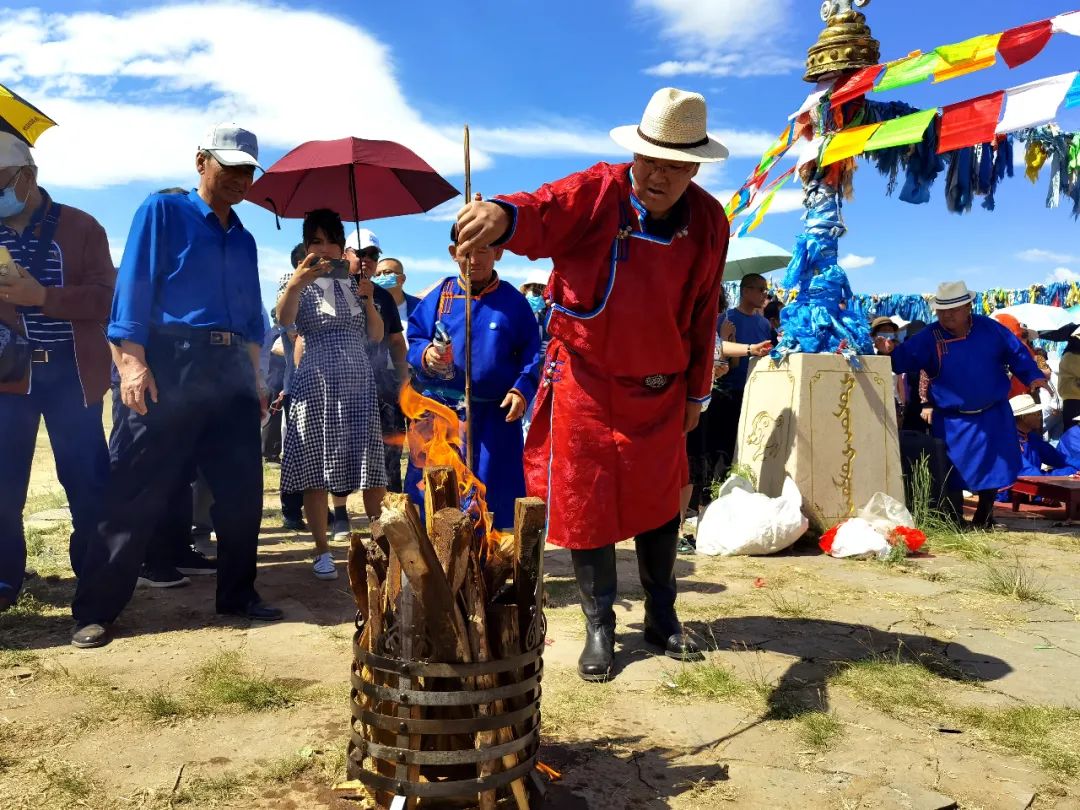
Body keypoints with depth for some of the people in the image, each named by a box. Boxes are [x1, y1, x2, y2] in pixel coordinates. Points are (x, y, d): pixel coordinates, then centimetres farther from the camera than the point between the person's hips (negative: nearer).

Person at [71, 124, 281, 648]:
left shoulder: (243, 240, 19)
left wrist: (254, 382, 17)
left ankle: (238, 594, 21)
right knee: (135, 493, -3)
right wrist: (133, 363, -17)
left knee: (242, 489, 7)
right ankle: (95, 611, 6)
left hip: (231, 372, 6)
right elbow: (132, 290, -6)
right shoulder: (162, 212, 3)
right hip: (169, 365, -6)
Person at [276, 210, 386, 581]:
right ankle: (322, 550, 5)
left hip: (358, 383, 3)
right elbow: (284, 319, -20)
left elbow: (376, 336, 11)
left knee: (363, 467, 2)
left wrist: (368, 299, -4)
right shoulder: (298, 281, 3)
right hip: (317, 384, -3)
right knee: (316, 470, -3)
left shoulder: (354, 282, 13)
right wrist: (296, 283, -38)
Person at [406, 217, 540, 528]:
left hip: (496, 414, -1)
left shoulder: (513, 301, 2)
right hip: (441, 411, 1)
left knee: (491, 500, 6)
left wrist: (522, 389, -12)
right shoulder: (440, 295, 5)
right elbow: (414, 340, 6)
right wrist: (426, 355, -16)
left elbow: (531, 353, 3)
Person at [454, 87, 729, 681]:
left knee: (659, 502, 14)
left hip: (660, 392, 3)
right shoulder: (596, 193, -12)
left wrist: (697, 391, 11)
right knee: (586, 504, 4)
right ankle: (599, 627, 23)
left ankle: (662, 616, 35)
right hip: (585, 383, -3)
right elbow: (541, 213, -32)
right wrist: (502, 215, -56)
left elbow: (703, 314, 7)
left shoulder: (709, 222, -1)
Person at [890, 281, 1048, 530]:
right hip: (952, 420, -2)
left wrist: (1033, 376, -5)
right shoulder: (928, 338, -10)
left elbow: (1017, 353, 7)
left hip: (993, 416, 2)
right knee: (951, 472, 2)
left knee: (993, 468, 10)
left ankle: (983, 518, 29)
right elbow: (902, 358, -19)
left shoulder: (990, 329, -3)